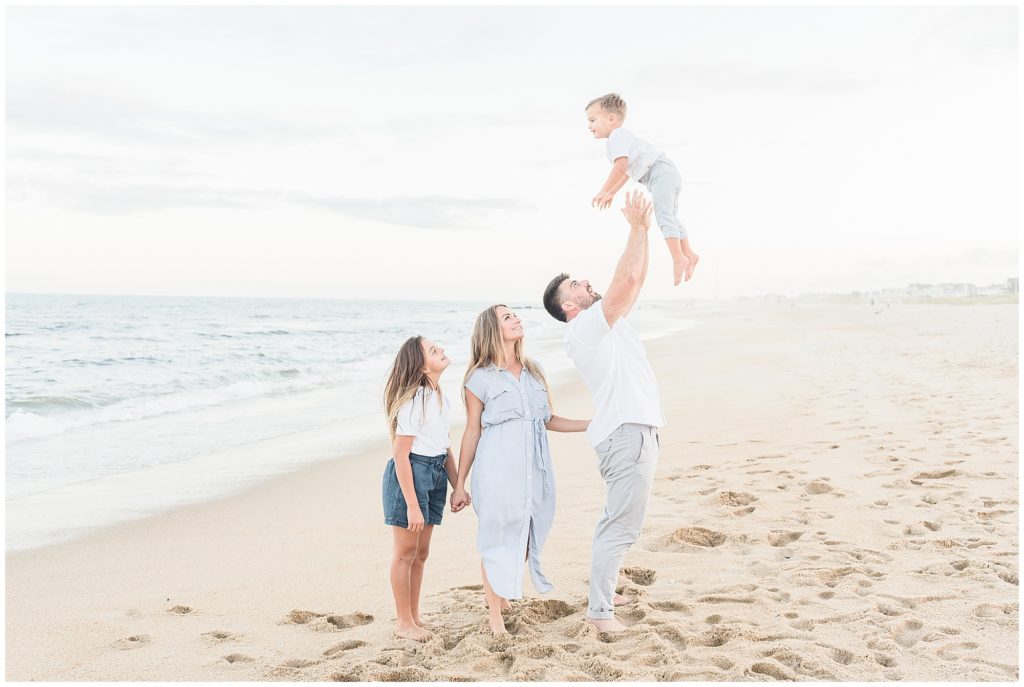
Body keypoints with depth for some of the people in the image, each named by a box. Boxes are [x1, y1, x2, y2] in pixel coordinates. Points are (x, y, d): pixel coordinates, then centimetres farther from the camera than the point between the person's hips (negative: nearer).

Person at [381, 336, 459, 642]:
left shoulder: (439, 397, 8)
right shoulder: (413, 402, -19)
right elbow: (401, 456, -20)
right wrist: (412, 506, -21)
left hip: (435, 475, 8)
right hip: (410, 474, -8)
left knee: (421, 552, 15)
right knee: (406, 552, 3)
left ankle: (415, 617, 26)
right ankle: (404, 623, 14)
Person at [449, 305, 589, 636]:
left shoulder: (534, 371, 14)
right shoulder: (480, 378, -2)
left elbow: (550, 420, 17)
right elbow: (472, 432, 1)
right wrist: (459, 485, 2)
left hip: (535, 472, 5)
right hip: (498, 472, -5)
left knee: (526, 540, 8)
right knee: (498, 540, 2)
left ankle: (503, 593, 32)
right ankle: (495, 614, 16)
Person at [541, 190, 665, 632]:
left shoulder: (606, 322, 17)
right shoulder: (584, 327, -11)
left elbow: (634, 281, 18)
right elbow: (626, 280, -19)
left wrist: (644, 230, 10)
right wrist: (637, 229, -12)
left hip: (635, 430, 10)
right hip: (626, 434, -10)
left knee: (619, 521, 17)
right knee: (621, 525, -9)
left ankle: (603, 592, 28)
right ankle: (599, 610, -4)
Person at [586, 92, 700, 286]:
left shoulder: (616, 137, -8)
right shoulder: (623, 136, 26)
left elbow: (621, 166, -22)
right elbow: (628, 169, 34)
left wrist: (604, 191, -20)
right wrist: (612, 193, 36)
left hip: (660, 173, -11)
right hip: (669, 175, 11)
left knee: (663, 215, -19)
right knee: (671, 217, 17)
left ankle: (678, 257, -27)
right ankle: (689, 254, 18)